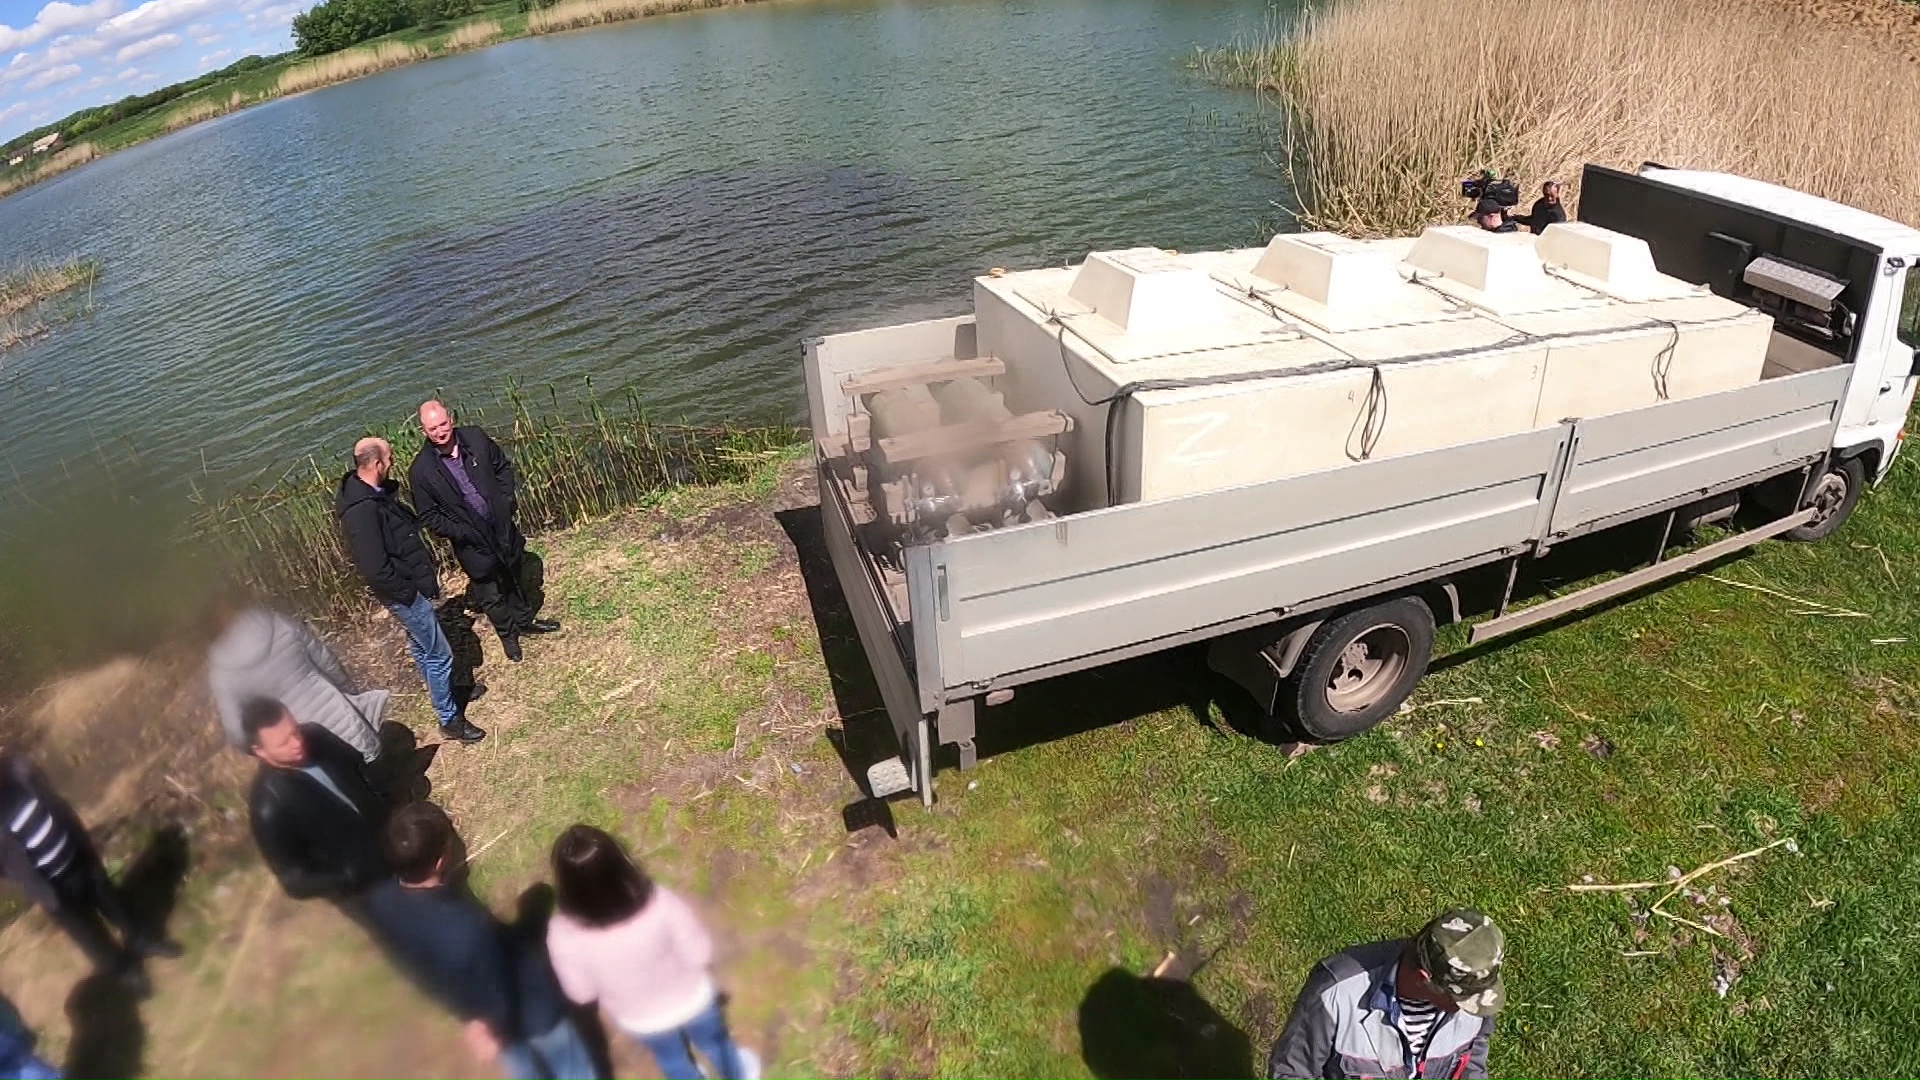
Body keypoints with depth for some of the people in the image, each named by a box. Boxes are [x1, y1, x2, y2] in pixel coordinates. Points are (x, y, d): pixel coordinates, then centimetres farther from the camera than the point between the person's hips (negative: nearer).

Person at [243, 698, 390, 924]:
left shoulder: (316, 736, -15)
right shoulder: (269, 808, -29)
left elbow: (363, 770, 6)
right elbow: (296, 884, -19)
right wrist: (349, 879, -33)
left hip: (396, 845, 5)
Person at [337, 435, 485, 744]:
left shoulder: (375, 492, 1)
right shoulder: (361, 510, -30)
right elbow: (375, 569, -30)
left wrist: (427, 570, 11)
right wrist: (411, 591, -18)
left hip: (413, 583, 10)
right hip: (405, 593, -10)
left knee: (421, 644, 27)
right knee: (439, 654, 1)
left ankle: (442, 691, 47)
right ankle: (449, 719, 15)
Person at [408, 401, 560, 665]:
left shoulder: (475, 439, -11)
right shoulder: (421, 471, -19)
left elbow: (503, 467, 5)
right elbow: (429, 516, -11)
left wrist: (507, 501, -5)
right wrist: (463, 534, -18)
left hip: (504, 528, 3)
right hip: (473, 543, -3)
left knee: (517, 578, 23)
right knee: (491, 596, 11)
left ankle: (525, 619, 47)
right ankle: (507, 635, 36)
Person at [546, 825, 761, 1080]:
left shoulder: (564, 936, -34)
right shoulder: (660, 905, -38)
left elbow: (582, 993, -15)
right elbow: (700, 955, -22)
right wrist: (703, 971, 2)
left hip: (639, 1019, 1)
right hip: (690, 1000, 0)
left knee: (672, 1059, 35)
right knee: (713, 1041, 34)